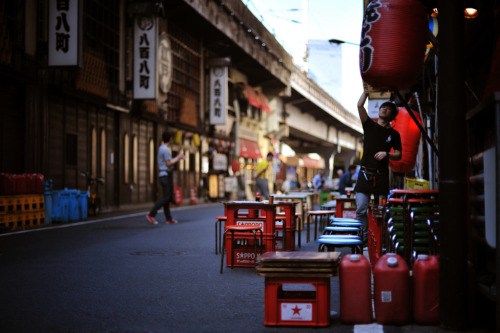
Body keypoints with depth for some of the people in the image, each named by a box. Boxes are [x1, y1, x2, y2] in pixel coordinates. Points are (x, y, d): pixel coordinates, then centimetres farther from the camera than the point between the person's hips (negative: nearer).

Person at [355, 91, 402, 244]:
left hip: (381, 175, 0)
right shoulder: (369, 125, 11)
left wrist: (386, 154, -10)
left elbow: (398, 155, 9)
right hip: (365, 173, 0)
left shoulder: (394, 134, 11)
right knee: (361, 210, -7)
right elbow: (360, 106, 1)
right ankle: (364, 238, 1)